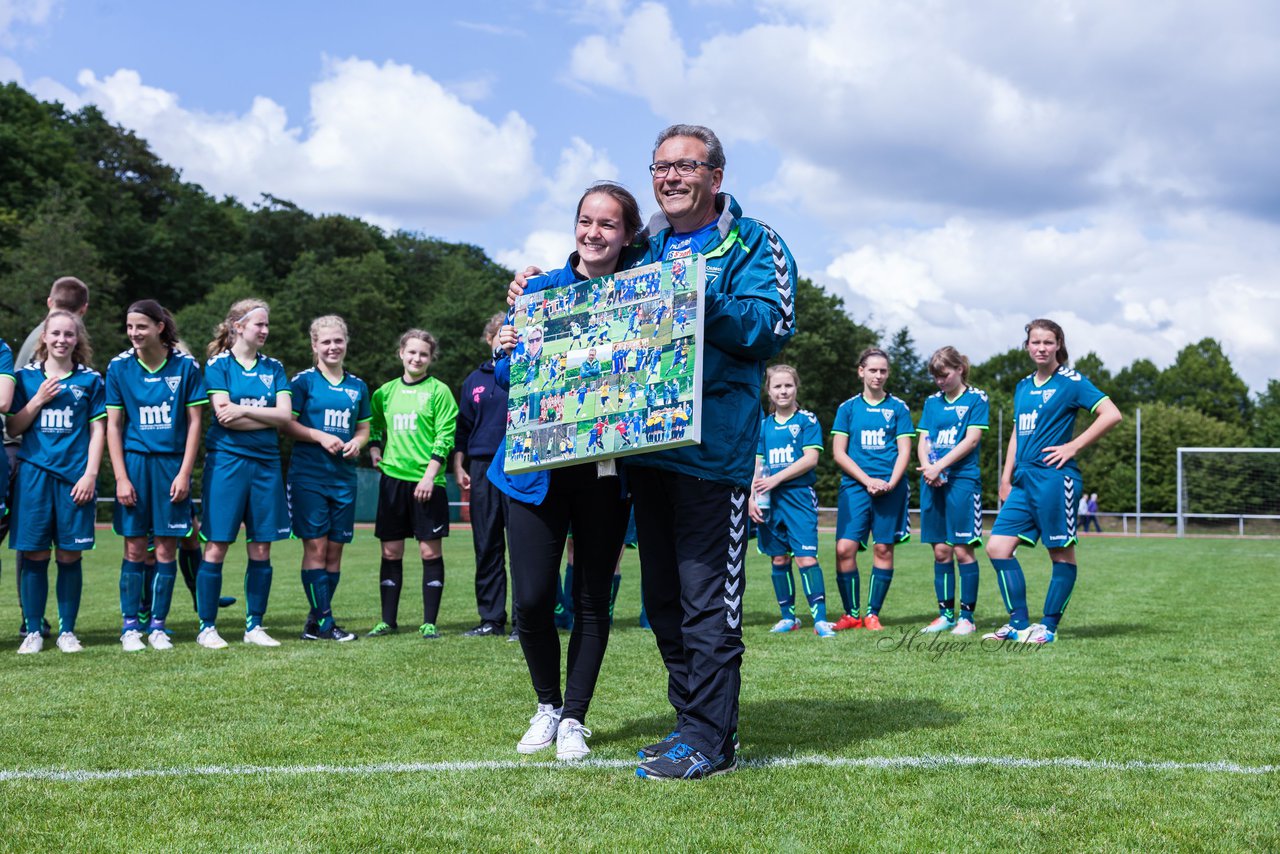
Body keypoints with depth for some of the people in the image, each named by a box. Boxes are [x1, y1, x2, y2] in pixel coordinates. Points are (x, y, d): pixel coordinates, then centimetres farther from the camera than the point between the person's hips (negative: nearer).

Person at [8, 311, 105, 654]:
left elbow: (97, 430, 5)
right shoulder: (26, 377, 9)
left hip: (75, 477, -1)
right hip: (34, 474, 1)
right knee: (34, 554, 0)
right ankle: (33, 631, 9)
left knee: (69, 555, 1)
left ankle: (67, 630, 11)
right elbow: (13, 429, 8)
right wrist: (39, 400, -6)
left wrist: (90, 474, -4)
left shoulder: (90, 380, 6)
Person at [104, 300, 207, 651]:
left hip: (172, 463, 0)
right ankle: (130, 625, 10)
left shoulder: (185, 365, -2)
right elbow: (113, 425, 3)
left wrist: (184, 473, -6)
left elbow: (194, 421, 0)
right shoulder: (119, 367, 1)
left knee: (166, 548, 2)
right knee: (135, 548, 1)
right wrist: (121, 476, -4)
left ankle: (157, 625, 12)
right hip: (135, 461, 0)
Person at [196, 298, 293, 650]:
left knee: (261, 548, 5)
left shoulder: (273, 368, 11)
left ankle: (254, 626, 14)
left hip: (266, 462, 4)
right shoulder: (218, 365, -1)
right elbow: (223, 416, -12)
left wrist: (244, 410, -11)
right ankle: (207, 627, 5)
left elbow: (285, 415, -1)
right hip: (226, 460, -4)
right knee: (216, 545, -3)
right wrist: (268, 418, -8)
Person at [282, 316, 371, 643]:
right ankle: (323, 622, -5)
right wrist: (320, 436, -16)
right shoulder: (304, 381, -1)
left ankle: (316, 621, 13)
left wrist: (357, 442, -2)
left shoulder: (357, 386, 13)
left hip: (344, 477, 5)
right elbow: (286, 423, -5)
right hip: (309, 476, -5)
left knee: (334, 550, 5)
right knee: (315, 546, -7)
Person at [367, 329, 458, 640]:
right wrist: (374, 449, 5)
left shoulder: (438, 391, -1)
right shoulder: (386, 391, 12)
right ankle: (388, 620, 13)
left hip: (426, 481, -4)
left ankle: (429, 622, 5)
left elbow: (445, 436, -7)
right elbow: (373, 426, 24)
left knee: (430, 551, -1)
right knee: (391, 551, 6)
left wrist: (429, 475, -14)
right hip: (392, 478, 4)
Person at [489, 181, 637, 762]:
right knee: (532, 600, -2)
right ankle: (547, 704, 23)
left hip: (607, 469, -1)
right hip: (537, 467, 1)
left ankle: (573, 718, 21)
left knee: (592, 600, 5)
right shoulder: (539, 289, 5)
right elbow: (509, 381, 9)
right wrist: (507, 352, -12)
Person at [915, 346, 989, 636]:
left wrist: (940, 466, -14)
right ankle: (946, 614, 12)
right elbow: (923, 440, 11)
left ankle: (966, 615, 1)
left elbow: (972, 439, -8)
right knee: (940, 551, 6)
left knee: (963, 550, -5)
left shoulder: (976, 398, 1)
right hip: (932, 482, 5)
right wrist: (926, 466, -9)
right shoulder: (932, 402, 16)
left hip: (963, 479, -5)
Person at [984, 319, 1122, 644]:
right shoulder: (1023, 386, 17)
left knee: (1061, 553, 1)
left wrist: (1073, 446, -12)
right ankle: (1019, 623, 6)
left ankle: (1048, 626, 7)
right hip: (1023, 480, 8)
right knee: (998, 547, 0)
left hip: (1054, 477, -8)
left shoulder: (1070, 382, -4)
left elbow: (1111, 414, -11)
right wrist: (1006, 478, 18)